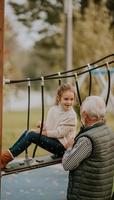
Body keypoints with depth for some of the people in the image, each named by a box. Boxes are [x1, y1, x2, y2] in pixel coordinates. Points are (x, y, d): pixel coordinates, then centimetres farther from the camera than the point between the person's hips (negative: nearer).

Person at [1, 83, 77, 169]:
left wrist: (42, 132, -13)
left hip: (63, 147, -8)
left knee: (31, 135, -20)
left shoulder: (71, 115, -14)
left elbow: (60, 133, -16)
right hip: (53, 139, 8)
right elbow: (49, 126, 14)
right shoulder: (53, 109, 7)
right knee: (27, 132, -7)